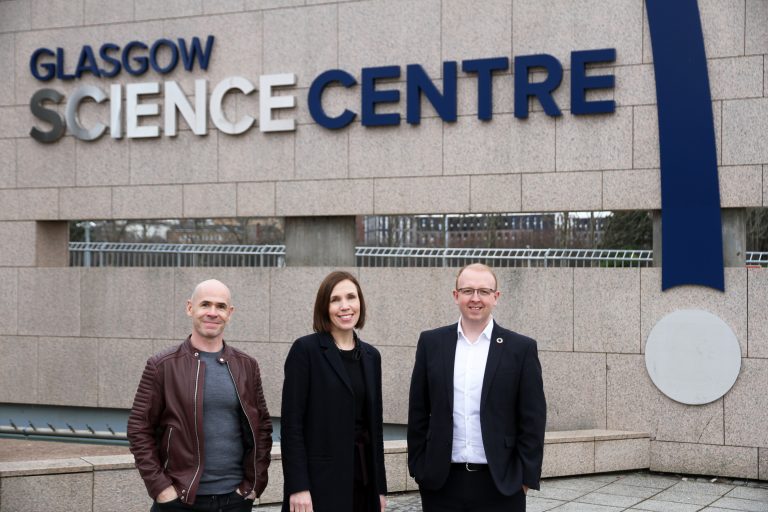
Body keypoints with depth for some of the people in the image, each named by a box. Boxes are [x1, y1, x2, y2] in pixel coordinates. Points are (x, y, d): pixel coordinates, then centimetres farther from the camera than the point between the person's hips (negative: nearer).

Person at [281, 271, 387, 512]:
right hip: (320, 481, -5)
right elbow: (291, 422, -9)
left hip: (362, 479, 5)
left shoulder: (371, 356, 12)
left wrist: (380, 487, 12)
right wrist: (298, 487, -15)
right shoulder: (305, 349, -5)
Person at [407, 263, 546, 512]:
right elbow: (418, 412, 7)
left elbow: (532, 419, 0)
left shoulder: (521, 348, 0)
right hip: (442, 482, 2)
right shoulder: (431, 343, 5)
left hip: (501, 483, -1)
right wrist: (418, 468, 3)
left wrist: (527, 477, -4)